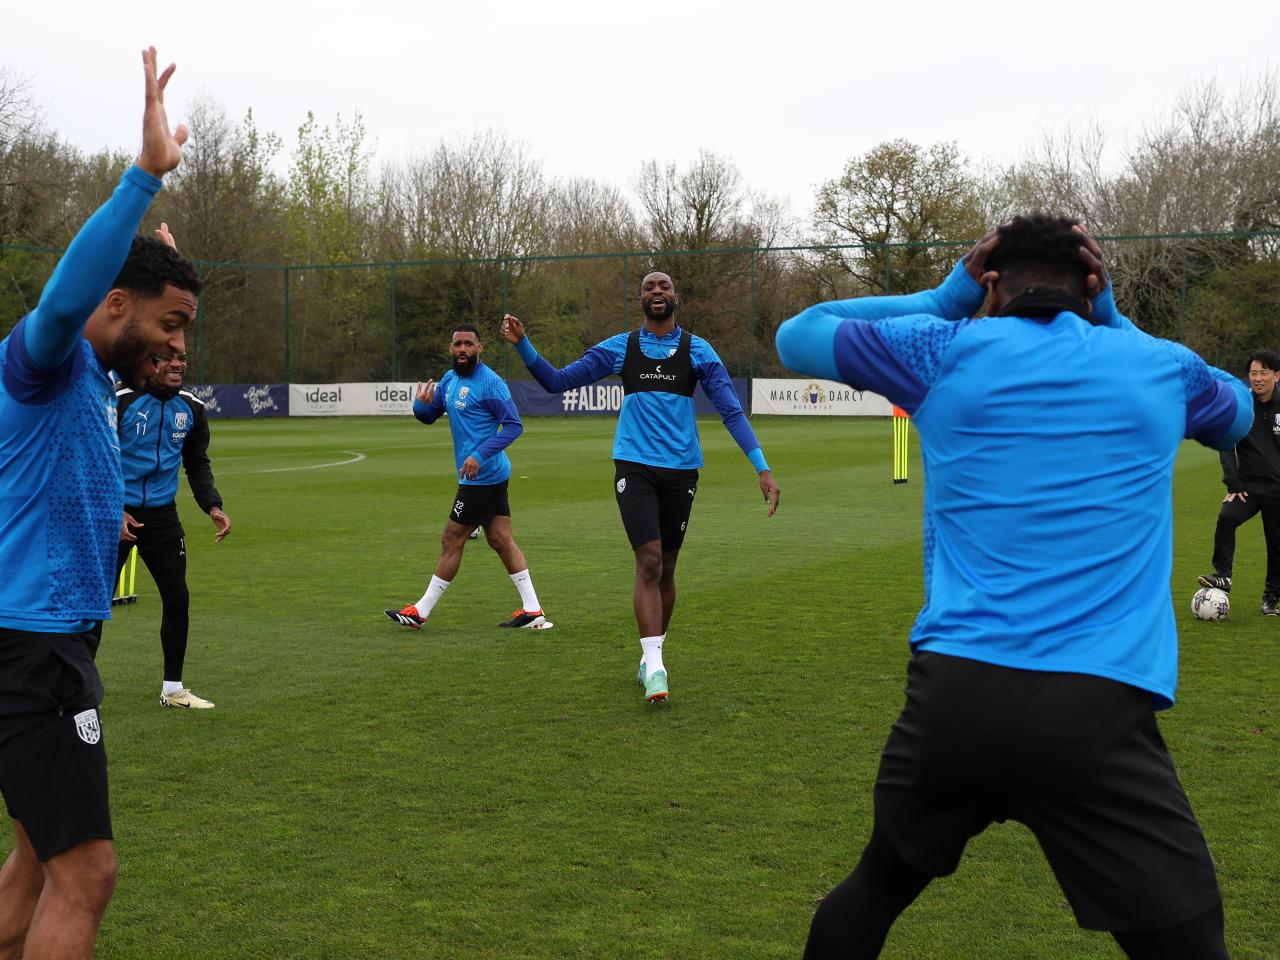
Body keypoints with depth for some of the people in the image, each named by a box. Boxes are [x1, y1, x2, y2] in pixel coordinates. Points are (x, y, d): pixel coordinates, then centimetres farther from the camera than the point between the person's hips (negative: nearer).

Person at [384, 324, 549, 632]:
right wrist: (421, 404, -6)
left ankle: (420, 612, 10)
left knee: (451, 541, 0)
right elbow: (428, 415, 19)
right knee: (501, 540, 8)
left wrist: (480, 455, -27)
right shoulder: (449, 380, 12)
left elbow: (514, 425, -18)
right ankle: (533, 612, 10)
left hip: (481, 477, -9)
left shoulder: (489, 383, -15)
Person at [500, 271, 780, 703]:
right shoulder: (619, 348, 4)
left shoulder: (697, 350, 2)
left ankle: (650, 658, 26)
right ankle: (654, 668, -15)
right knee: (649, 563, -14)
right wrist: (523, 345, -9)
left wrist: (762, 468, -9)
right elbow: (558, 381, 7)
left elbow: (732, 411, -1)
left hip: (681, 471, 1)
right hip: (635, 468, -1)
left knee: (666, 567, 10)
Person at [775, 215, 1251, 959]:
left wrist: (944, 298, 29)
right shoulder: (1159, 367, 12)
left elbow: (797, 335, 26)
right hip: (1100, 710, -1)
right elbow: (1238, 414, 37)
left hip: (955, 692, 2)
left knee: (878, 886, 27)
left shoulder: (944, 351, 8)